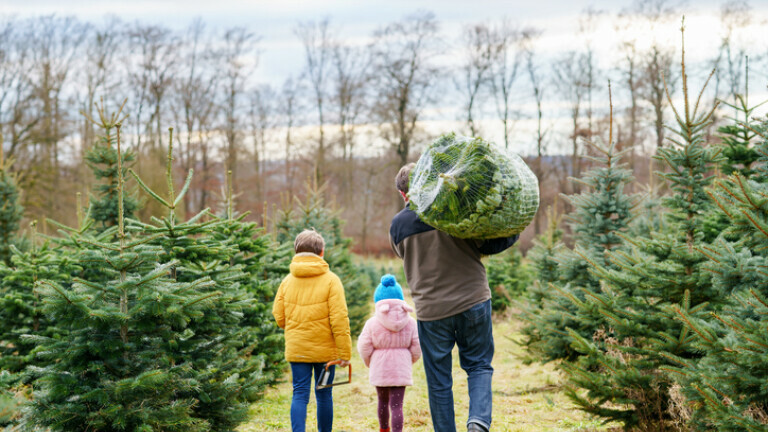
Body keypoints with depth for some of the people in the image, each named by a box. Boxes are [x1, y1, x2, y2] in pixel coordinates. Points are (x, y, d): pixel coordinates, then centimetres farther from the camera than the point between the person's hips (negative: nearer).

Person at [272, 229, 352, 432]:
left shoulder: (288, 281, 2)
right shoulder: (330, 280, -7)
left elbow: (279, 317, 4)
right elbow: (339, 319, -11)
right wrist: (345, 352, -8)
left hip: (296, 349, 2)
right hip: (325, 349, -2)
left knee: (300, 395, 2)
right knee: (324, 396, 9)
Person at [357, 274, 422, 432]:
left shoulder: (372, 323, -7)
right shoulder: (410, 322, -3)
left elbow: (364, 347, -5)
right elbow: (416, 348, -1)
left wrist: (369, 363, 15)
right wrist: (410, 361, 20)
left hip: (380, 370, 1)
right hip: (401, 370, -1)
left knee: (383, 402, 20)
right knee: (397, 405, -3)